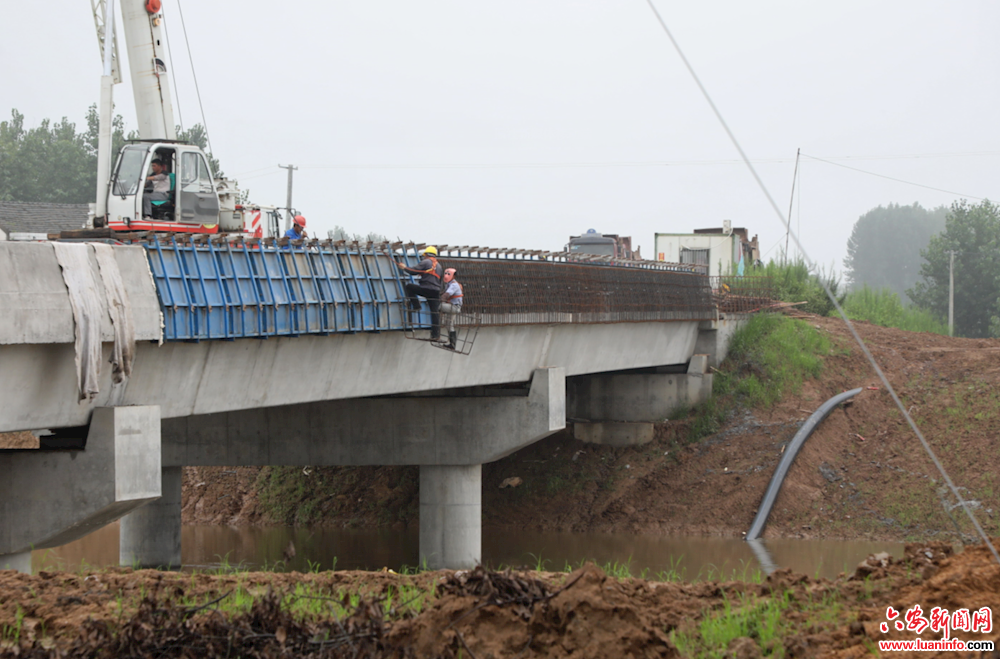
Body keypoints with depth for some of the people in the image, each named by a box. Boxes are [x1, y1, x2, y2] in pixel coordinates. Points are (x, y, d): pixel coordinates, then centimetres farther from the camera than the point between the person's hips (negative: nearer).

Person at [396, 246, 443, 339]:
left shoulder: (425, 262, -1)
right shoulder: (439, 266, 21)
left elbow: (414, 271, -5)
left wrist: (404, 268, 11)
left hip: (426, 289, -7)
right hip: (436, 292, 7)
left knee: (408, 287, 12)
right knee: (435, 313, 6)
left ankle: (416, 306, 7)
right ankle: (436, 334, 4)